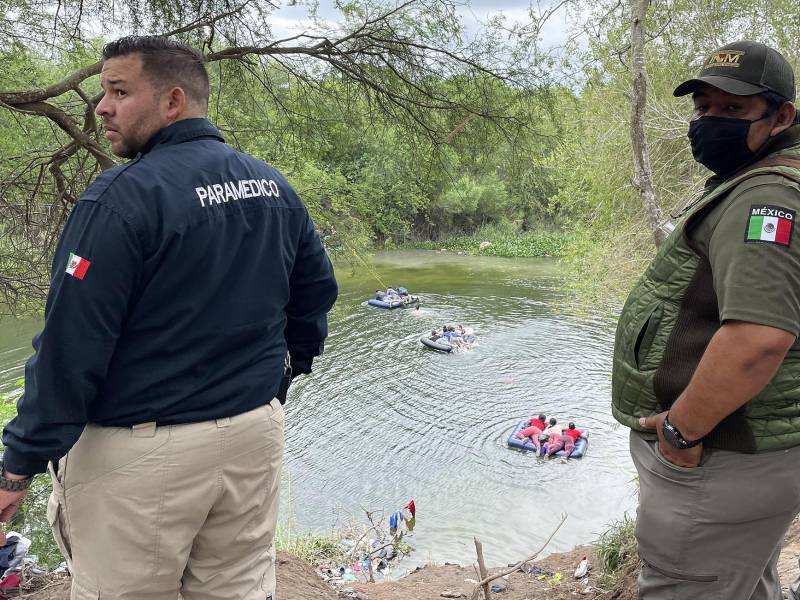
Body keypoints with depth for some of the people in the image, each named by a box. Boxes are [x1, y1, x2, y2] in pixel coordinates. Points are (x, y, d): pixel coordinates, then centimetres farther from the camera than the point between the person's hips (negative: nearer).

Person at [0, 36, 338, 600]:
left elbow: (72, 344, -18)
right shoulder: (274, 185, 5)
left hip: (143, 451, -6)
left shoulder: (124, 196, -16)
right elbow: (318, 289, 13)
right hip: (256, 432, 7)